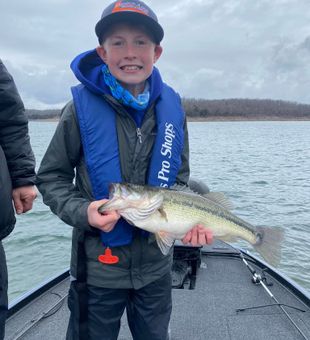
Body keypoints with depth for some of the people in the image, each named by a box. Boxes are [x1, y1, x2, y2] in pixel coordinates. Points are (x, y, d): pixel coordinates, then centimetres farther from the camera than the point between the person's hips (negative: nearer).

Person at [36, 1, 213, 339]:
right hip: (98, 264, -2)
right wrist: (82, 212, -21)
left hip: (156, 264, 3)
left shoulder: (172, 107, -4)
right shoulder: (82, 107, -14)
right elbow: (50, 178, -5)